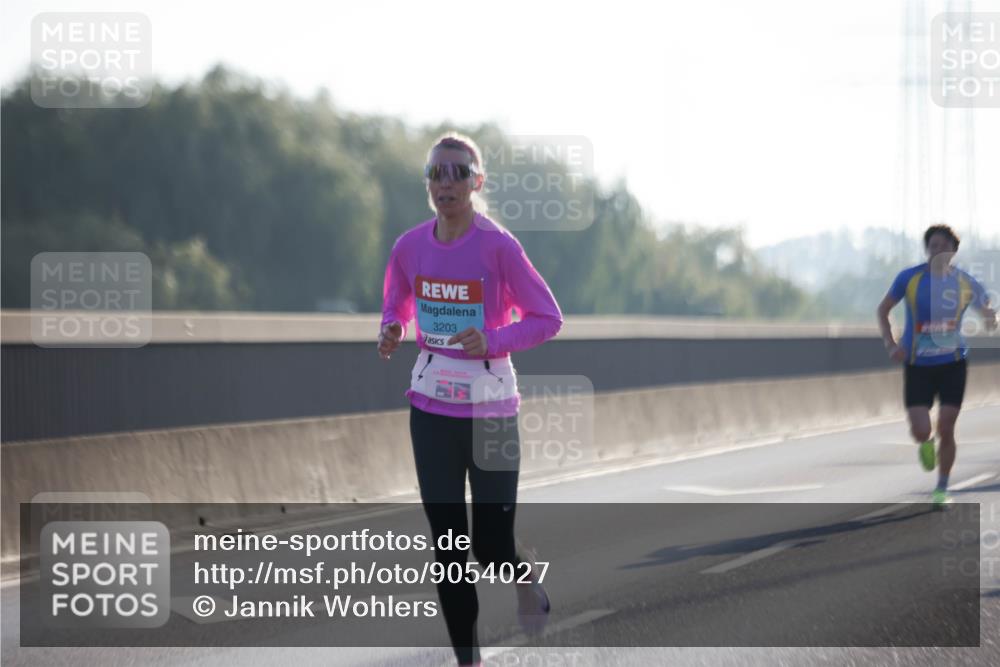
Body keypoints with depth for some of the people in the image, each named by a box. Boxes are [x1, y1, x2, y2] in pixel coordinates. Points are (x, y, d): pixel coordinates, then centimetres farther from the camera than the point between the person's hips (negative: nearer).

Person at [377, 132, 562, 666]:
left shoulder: (498, 246, -14)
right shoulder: (409, 247, -1)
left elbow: (548, 317, -8)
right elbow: (395, 307, 16)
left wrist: (492, 341, -22)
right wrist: (391, 334, -6)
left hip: (489, 407, -3)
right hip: (431, 406, 3)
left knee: (491, 547, -1)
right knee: (446, 542, 4)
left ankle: (526, 574, 36)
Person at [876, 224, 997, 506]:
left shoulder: (966, 283, -3)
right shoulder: (909, 278, -6)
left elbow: (987, 309, 12)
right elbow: (883, 310, 6)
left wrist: (991, 318, -14)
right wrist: (890, 345, -7)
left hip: (952, 363, 1)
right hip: (918, 366, -1)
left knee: (946, 430, -4)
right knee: (920, 432, -10)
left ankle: (942, 489, 13)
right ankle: (926, 445, 29)